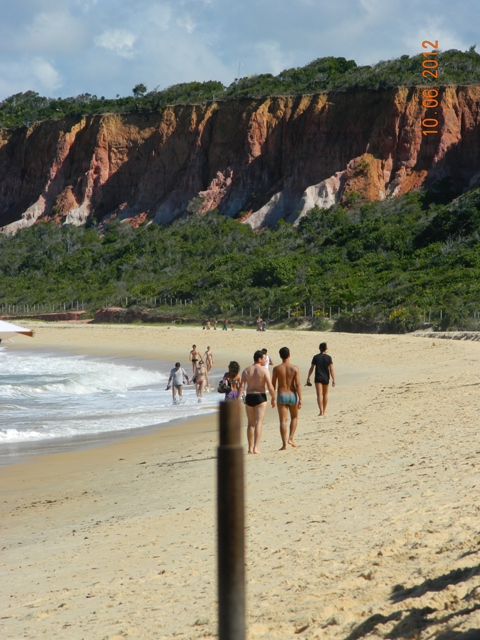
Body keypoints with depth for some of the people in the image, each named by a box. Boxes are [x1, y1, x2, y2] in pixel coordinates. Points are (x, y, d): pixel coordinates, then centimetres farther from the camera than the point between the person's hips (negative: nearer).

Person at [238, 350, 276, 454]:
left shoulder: (246, 371, 4)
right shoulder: (264, 370, -7)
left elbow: (242, 386, -4)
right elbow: (270, 387, -13)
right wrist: (273, 398, 0)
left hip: (249, 397, 4)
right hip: (260, 397, -4)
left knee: (251, 424, 14)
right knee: (258, 423, -4)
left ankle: (250, 448, 17)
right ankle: (256, 448, -12)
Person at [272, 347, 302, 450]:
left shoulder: (277, 369, -4)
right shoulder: (295, 368, -6)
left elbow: (273, 385, 0)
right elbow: (298, 385, -10)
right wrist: (300, 399, -8)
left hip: (281, 396, 0)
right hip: (292, 395, 0)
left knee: (283, 421, 1)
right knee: (294, 418, 22)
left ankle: (284, 444, -3)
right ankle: (291, 438, 8)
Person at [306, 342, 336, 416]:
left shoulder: (316, 357, -4)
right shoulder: (328, 358, -5)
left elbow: (311, 368, 1)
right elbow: (331, 369, -9)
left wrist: (308, 377, 12)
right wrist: (333, 380, -7)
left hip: (318, 378, -1)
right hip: (326, 378, 1)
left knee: (319, 394, -5)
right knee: (325, 394, 18)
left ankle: (321, 411, -15)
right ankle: (324, 411, 24)